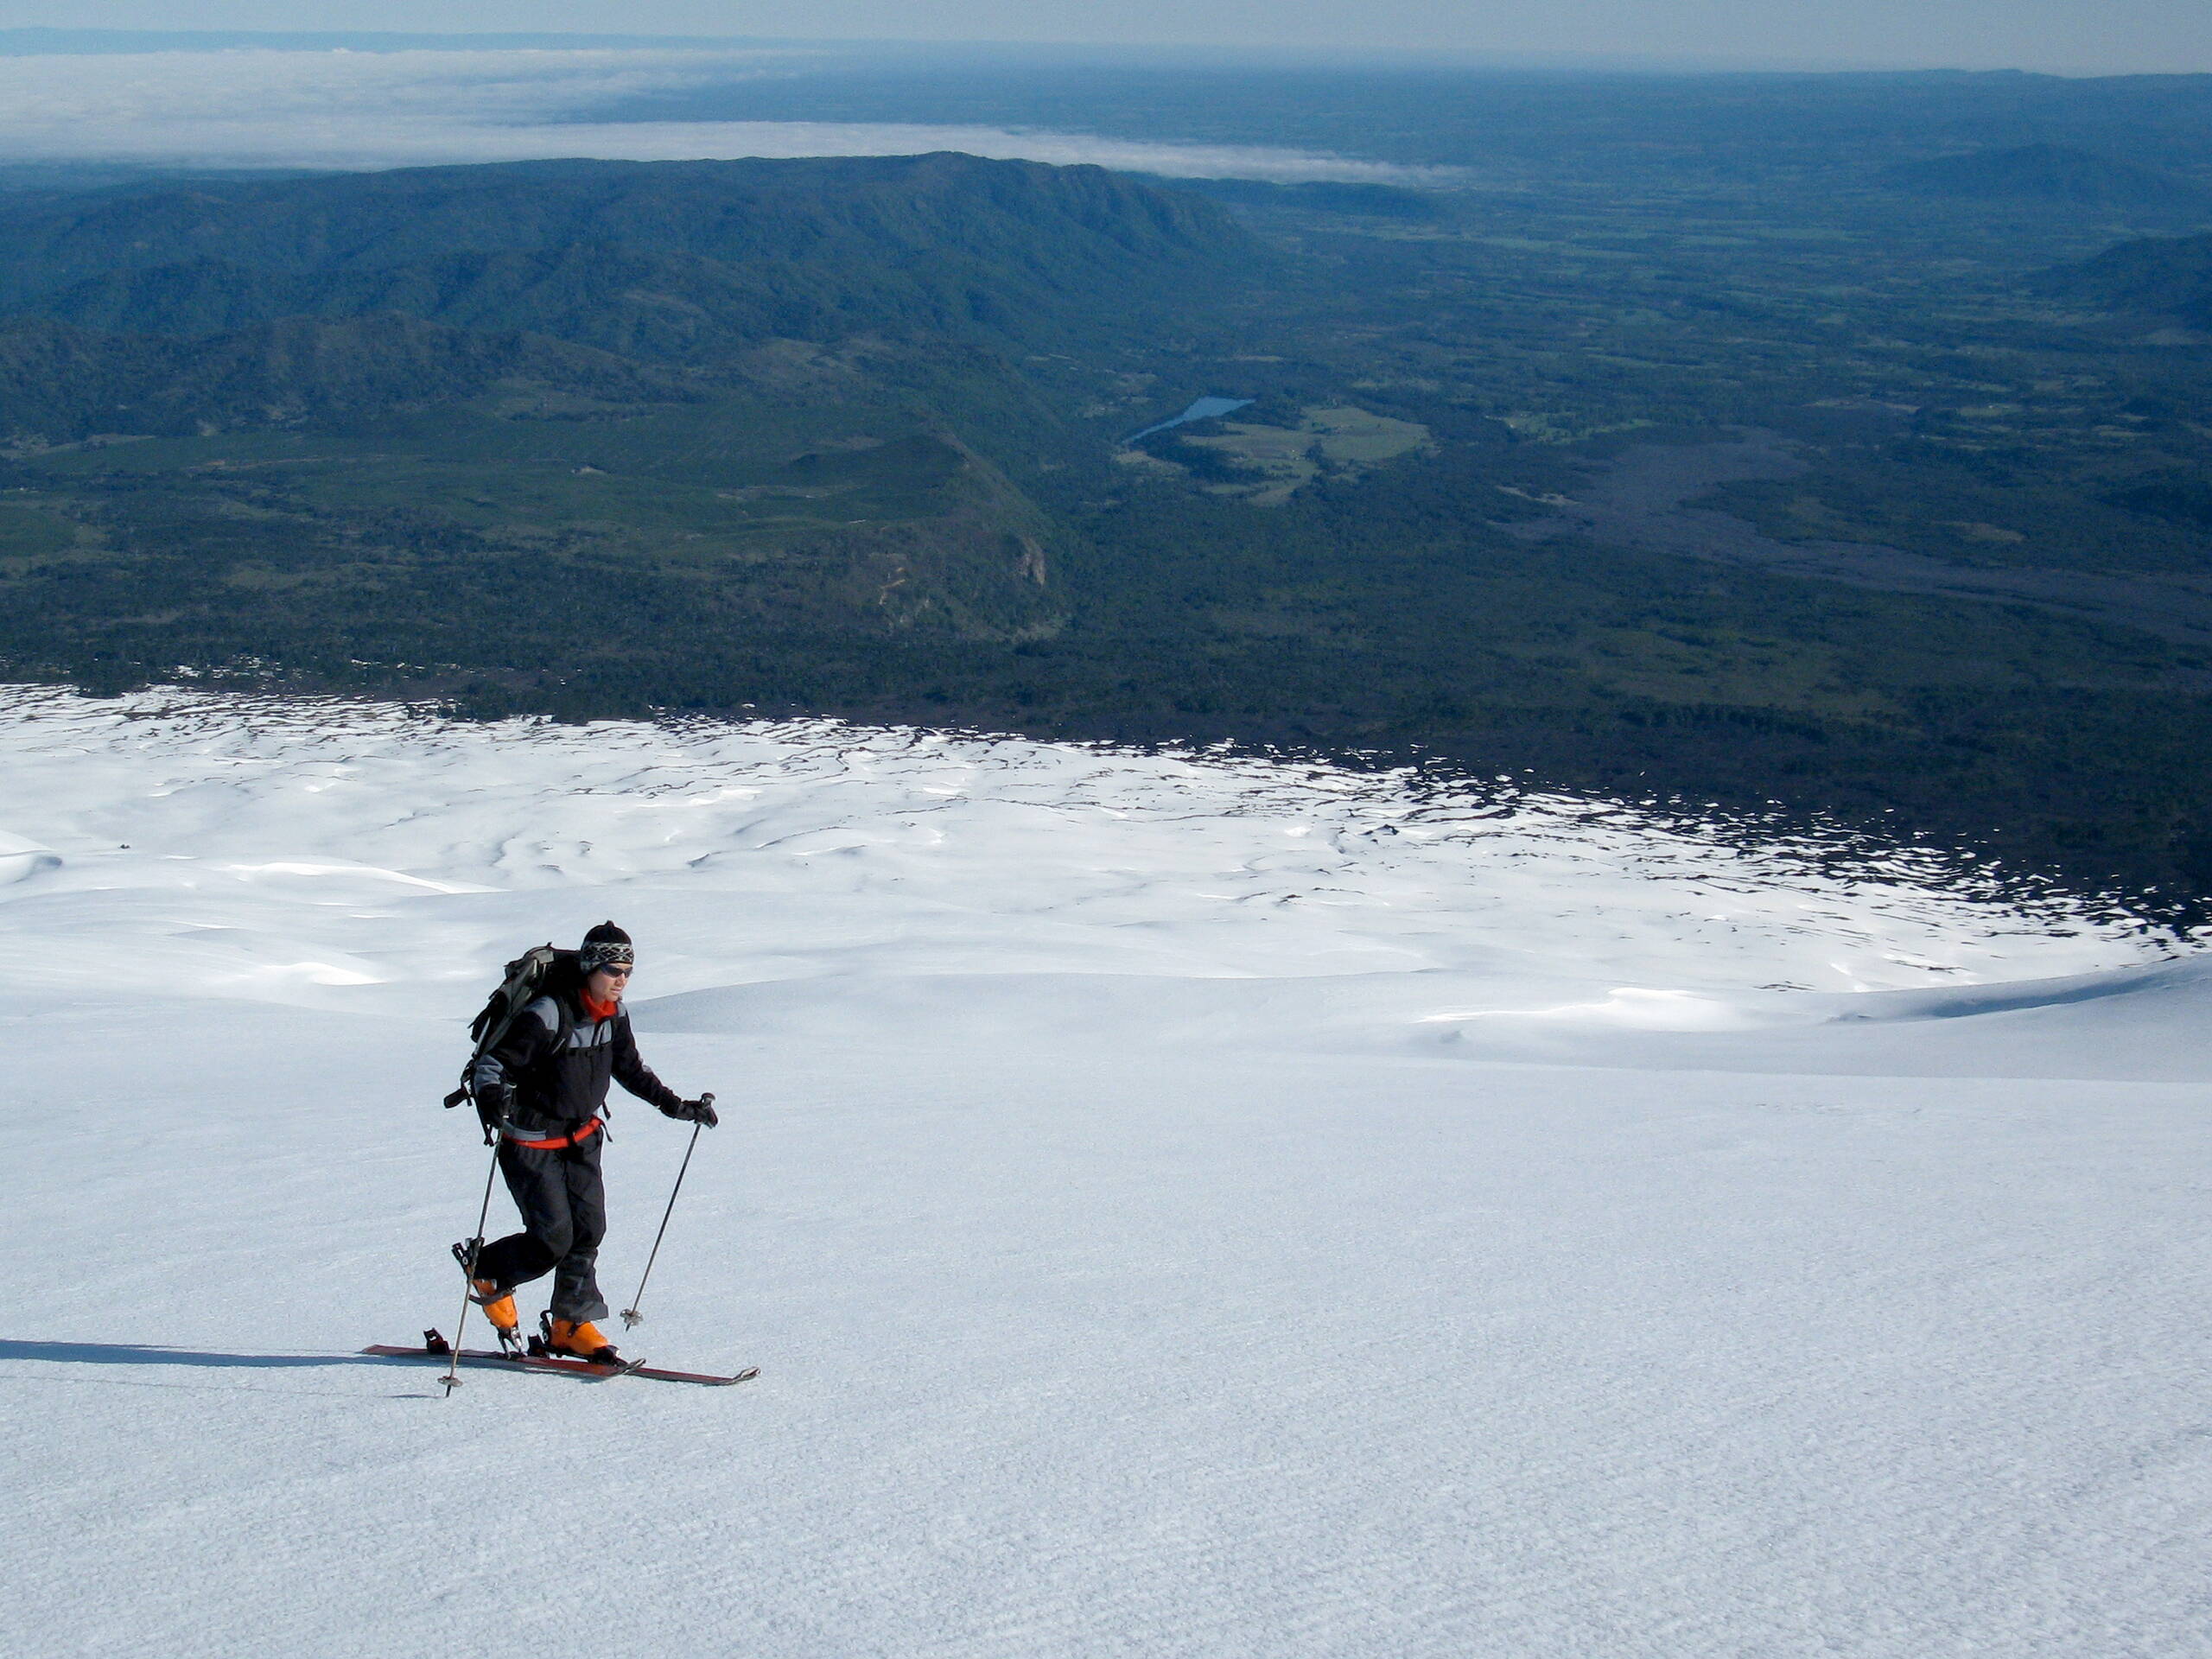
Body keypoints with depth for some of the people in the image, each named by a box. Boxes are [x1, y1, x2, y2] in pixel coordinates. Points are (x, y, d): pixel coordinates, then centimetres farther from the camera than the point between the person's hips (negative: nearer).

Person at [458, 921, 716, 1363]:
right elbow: (492, 1062, -24)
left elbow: (630, 1070, 16)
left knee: (588, 1230, -1)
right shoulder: (548, 1015, -24)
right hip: (532, 1141, -6)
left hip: (582, 1136, 7)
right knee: (552, 1239, -8)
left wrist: (676, 1106, 13)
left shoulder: (614, 1015, -2)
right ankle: (485, 1269, 20)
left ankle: (572, 1325, 13)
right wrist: (491, 1095, -45)